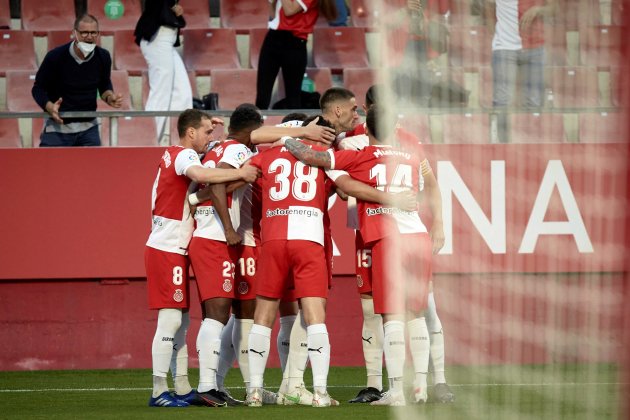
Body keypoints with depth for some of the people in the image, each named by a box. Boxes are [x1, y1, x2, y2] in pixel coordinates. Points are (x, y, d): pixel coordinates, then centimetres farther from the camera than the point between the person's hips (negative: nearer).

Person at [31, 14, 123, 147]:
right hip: (58, 127, -3)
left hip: (88, 127, 3)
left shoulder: (103, 57, -5)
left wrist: (109, 97, -9)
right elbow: (38, 88, -7)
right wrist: (50, 107, -26)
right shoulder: (55, 56, -17)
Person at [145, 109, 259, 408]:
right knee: (170, 318, -10)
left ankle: (182, 389, 14)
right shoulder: (184, 156, -12)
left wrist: (206, 126, 26)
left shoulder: (172, 155, 15)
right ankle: (159, 392, -11)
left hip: (172, 250, 10)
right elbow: (201, 175, -35)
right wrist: (241, 173, -28)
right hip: (167, 250, -10)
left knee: (181, 320, 11)